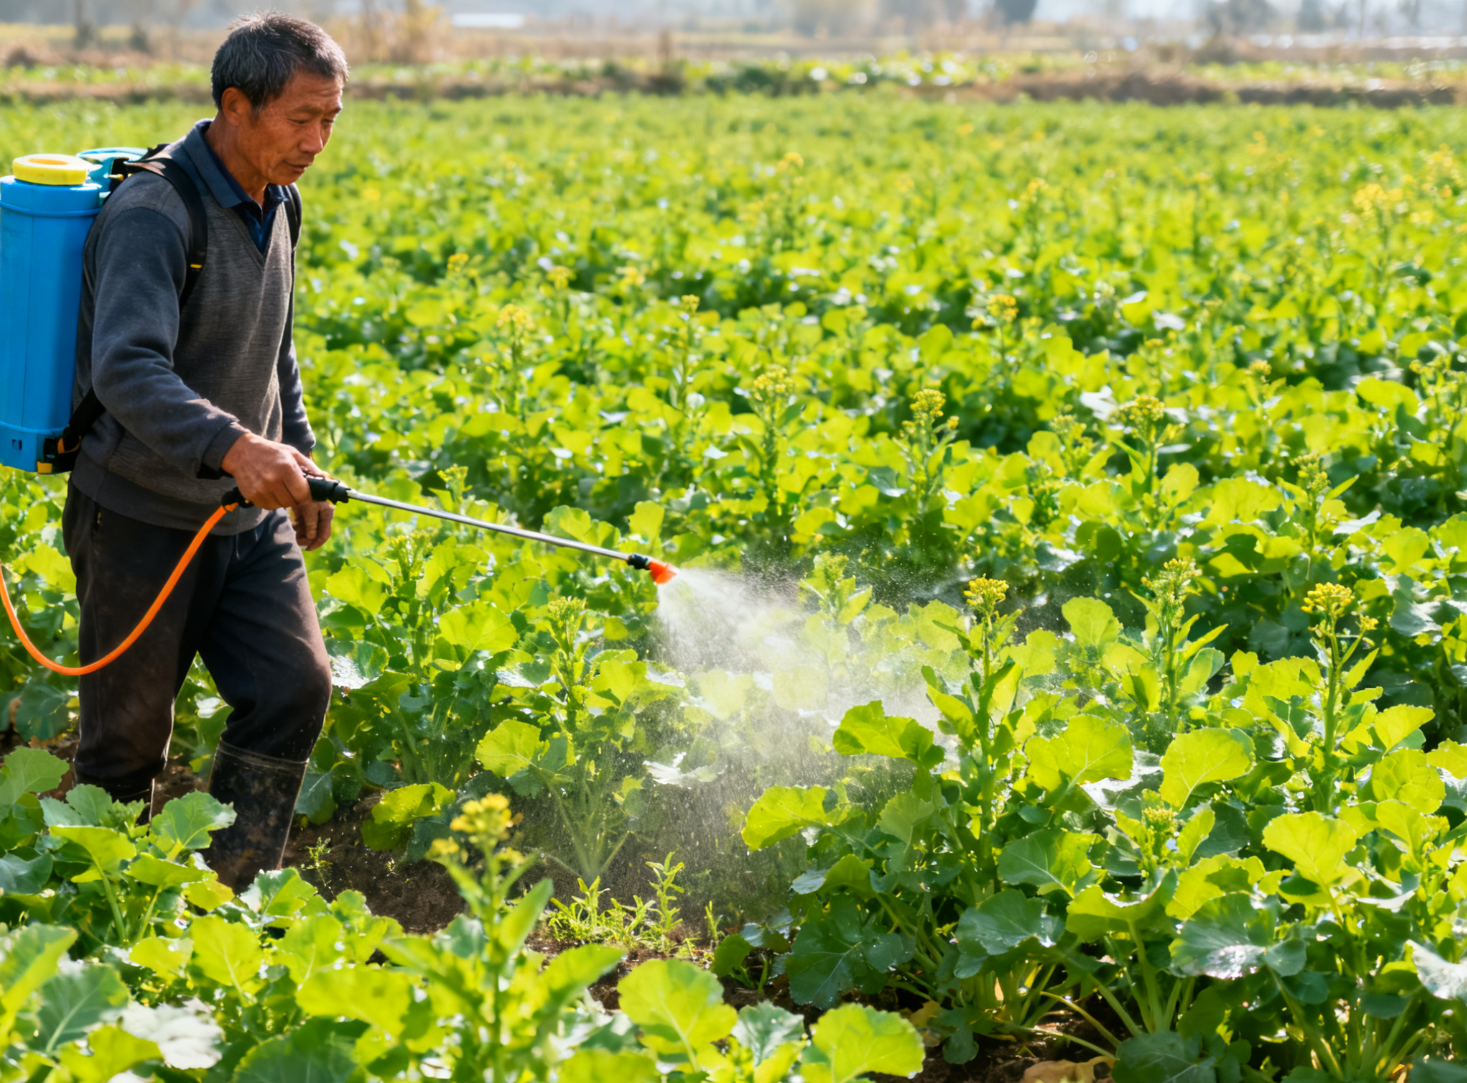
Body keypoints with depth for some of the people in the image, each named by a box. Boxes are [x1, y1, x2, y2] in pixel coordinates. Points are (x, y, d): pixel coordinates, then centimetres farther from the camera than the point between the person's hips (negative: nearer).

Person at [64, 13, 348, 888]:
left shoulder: (276, 203, 6)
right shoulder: (153, 215, -22)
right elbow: (125, 368, -36)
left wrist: (298, 455, 21)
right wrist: (232, 446, -49)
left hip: (247, 518, 7)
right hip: (144, 522, -7)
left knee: (296, 687, -5)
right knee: (128, 740, 4)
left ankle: (228, 896, 8)